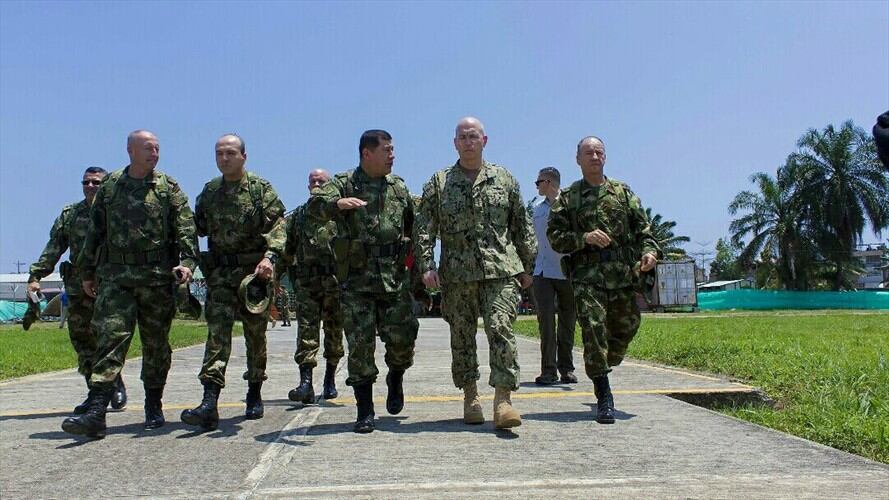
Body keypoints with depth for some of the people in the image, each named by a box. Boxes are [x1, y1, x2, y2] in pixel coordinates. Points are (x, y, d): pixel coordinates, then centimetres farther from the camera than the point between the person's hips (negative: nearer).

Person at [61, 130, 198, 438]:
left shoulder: (168, 188, 5)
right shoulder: (110, 186, 11)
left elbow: (186, 229, -3)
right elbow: (95, 231, 16)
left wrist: (187, 261, -18)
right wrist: (88, 272, 16)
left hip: (158, 277, -1)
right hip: (115, 276, 1)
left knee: (156, 344, 7)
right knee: (111, 338, -9)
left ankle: (154, 408, 21)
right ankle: (96, 414, -11)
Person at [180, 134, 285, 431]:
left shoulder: (261, 188, 0)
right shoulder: (209, 191, 13)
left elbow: (277, 224, -11)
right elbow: (197, 228, 19)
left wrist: (270, 256, -26)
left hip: (254, 270, -2)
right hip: (220, 272, 2)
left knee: (256, 334, 8)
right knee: (217, 331, -10)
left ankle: (254, 395, 24)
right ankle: (209, 402, -16)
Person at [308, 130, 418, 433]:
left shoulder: (399, 187, 13)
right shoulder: (343, 184, 0)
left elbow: (413, 228, 22)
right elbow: (315, 206, -18)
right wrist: (337, 204, -38)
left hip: (395, 278, 3)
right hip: (356, 280, -3)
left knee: (402, 338, -1)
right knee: (360, 345, -1)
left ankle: (395, 379, 31)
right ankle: (365, 411, 11)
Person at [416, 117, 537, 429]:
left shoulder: (505, 180, 12)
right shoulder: (438, 184, 9)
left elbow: (521, 227, 14)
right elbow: (425, 229, 2)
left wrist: (527, 267, 13)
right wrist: (426, 265, -10)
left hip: (501, 270, 0)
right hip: (457, 274, 1)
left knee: (501, 330, -11)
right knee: (461, 336, 7)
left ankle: (503, 401, -9)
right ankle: (470, 397, 22)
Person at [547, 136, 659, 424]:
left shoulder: (623, 192, 15)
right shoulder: (567, 197, 8)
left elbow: (642, 227, 12)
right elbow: (555, 237, 2)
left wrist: (649, 250, -7)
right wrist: (584, 237, -13)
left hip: (623, 274, 4)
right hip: (587, 275, -3)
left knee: (625, 328, 10)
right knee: (594, 329, -12)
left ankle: (600, 370, 38)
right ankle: (604, 398, -6)